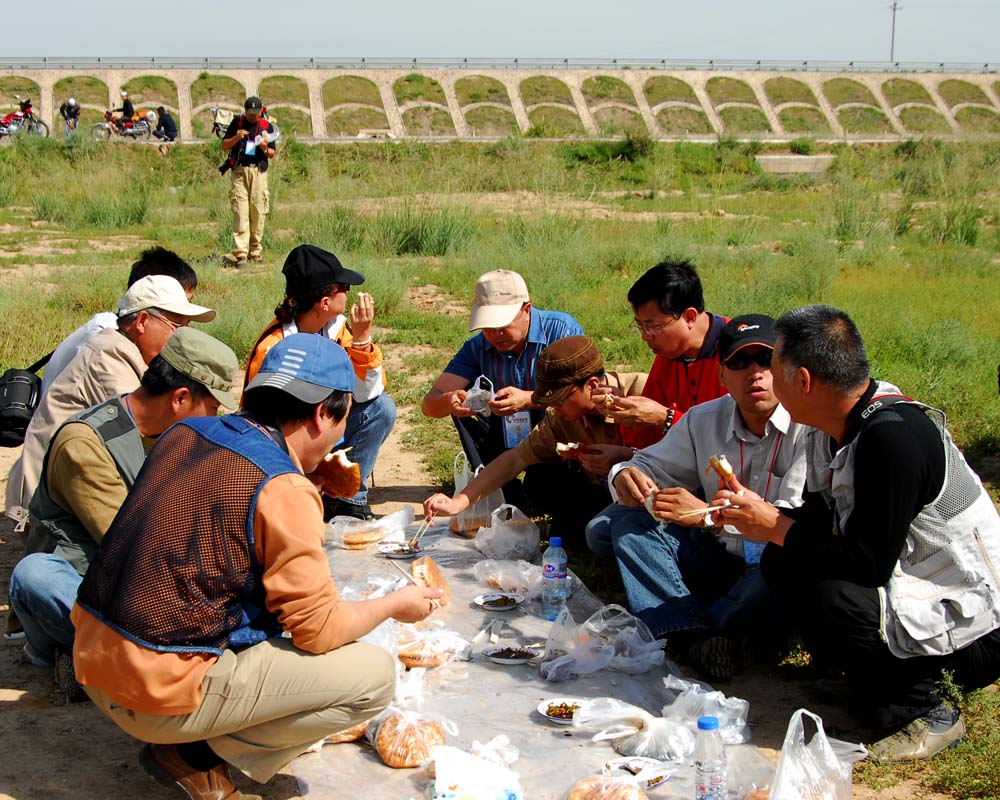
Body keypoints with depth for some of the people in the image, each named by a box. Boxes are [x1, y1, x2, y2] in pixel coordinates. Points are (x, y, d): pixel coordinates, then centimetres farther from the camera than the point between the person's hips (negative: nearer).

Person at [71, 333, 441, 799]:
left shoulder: (184, 433, 5)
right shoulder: (283, 491, -18)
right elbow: (319, 628, -12)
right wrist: (396, 605, 6)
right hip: (158, 695, -8)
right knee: (374, 675, -6)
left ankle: (191, 743, 12)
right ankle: (200, 756, 0)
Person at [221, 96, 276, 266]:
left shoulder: (267, 126, 9)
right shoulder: (237, 123, 7)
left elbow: (272, 154, 13)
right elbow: (224, 146, 9)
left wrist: (265, 148, -9)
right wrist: (236, 138, -9)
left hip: (259, 171, 1)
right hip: (240, 170, -1)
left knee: (258, 211, 0)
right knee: (240, 210, -9)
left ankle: (255, 250, 10)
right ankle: (240, 252, -16)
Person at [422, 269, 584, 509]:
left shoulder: (562, 329, -17)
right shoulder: (478, 347, -7)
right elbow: (429, 404, -13)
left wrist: (528, 399, -45)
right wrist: (449, 401, -39)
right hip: (508, 439, 4)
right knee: (466, 397, -15)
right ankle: (505, 494, -14)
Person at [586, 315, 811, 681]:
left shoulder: (810, 425, -17)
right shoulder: (705, 420, 3)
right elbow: (654, 464, 11)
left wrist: (708, 514, -33)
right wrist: (626, 476, -15)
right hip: (721, 559, 6)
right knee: (628, 523, -9)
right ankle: (693, 637, -29)